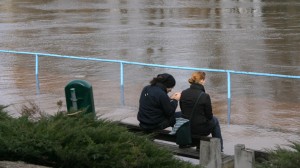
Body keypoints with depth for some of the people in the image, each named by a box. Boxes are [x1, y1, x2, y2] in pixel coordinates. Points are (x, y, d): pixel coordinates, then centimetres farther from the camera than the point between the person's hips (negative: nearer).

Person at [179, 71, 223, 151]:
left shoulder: (183, 93, -5)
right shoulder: (205, 96, -19)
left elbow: (183, 110, 6)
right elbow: (209, 116, -9)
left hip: (185, 128, 5)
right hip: (200, 129, -5)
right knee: (215, 120, 27)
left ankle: (199, 145, 41)